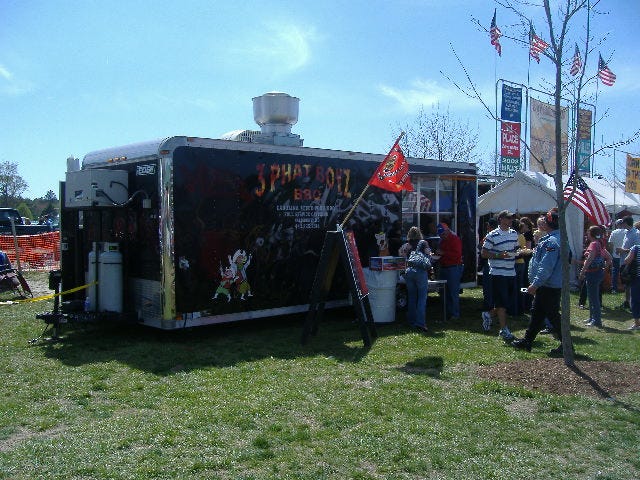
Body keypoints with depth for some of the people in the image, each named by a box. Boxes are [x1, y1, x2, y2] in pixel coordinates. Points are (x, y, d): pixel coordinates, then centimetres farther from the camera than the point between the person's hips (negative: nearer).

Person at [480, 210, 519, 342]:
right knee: (502, 302, -5)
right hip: (498, 273, -7)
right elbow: (484, 253, -8)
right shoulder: (492, 236, -9)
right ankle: (504, 330, 2)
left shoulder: (514, 233, 12)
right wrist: (498, 255, -19)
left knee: (507, 301, 14)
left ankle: (488, 314, 36)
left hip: (511, 273, 7)